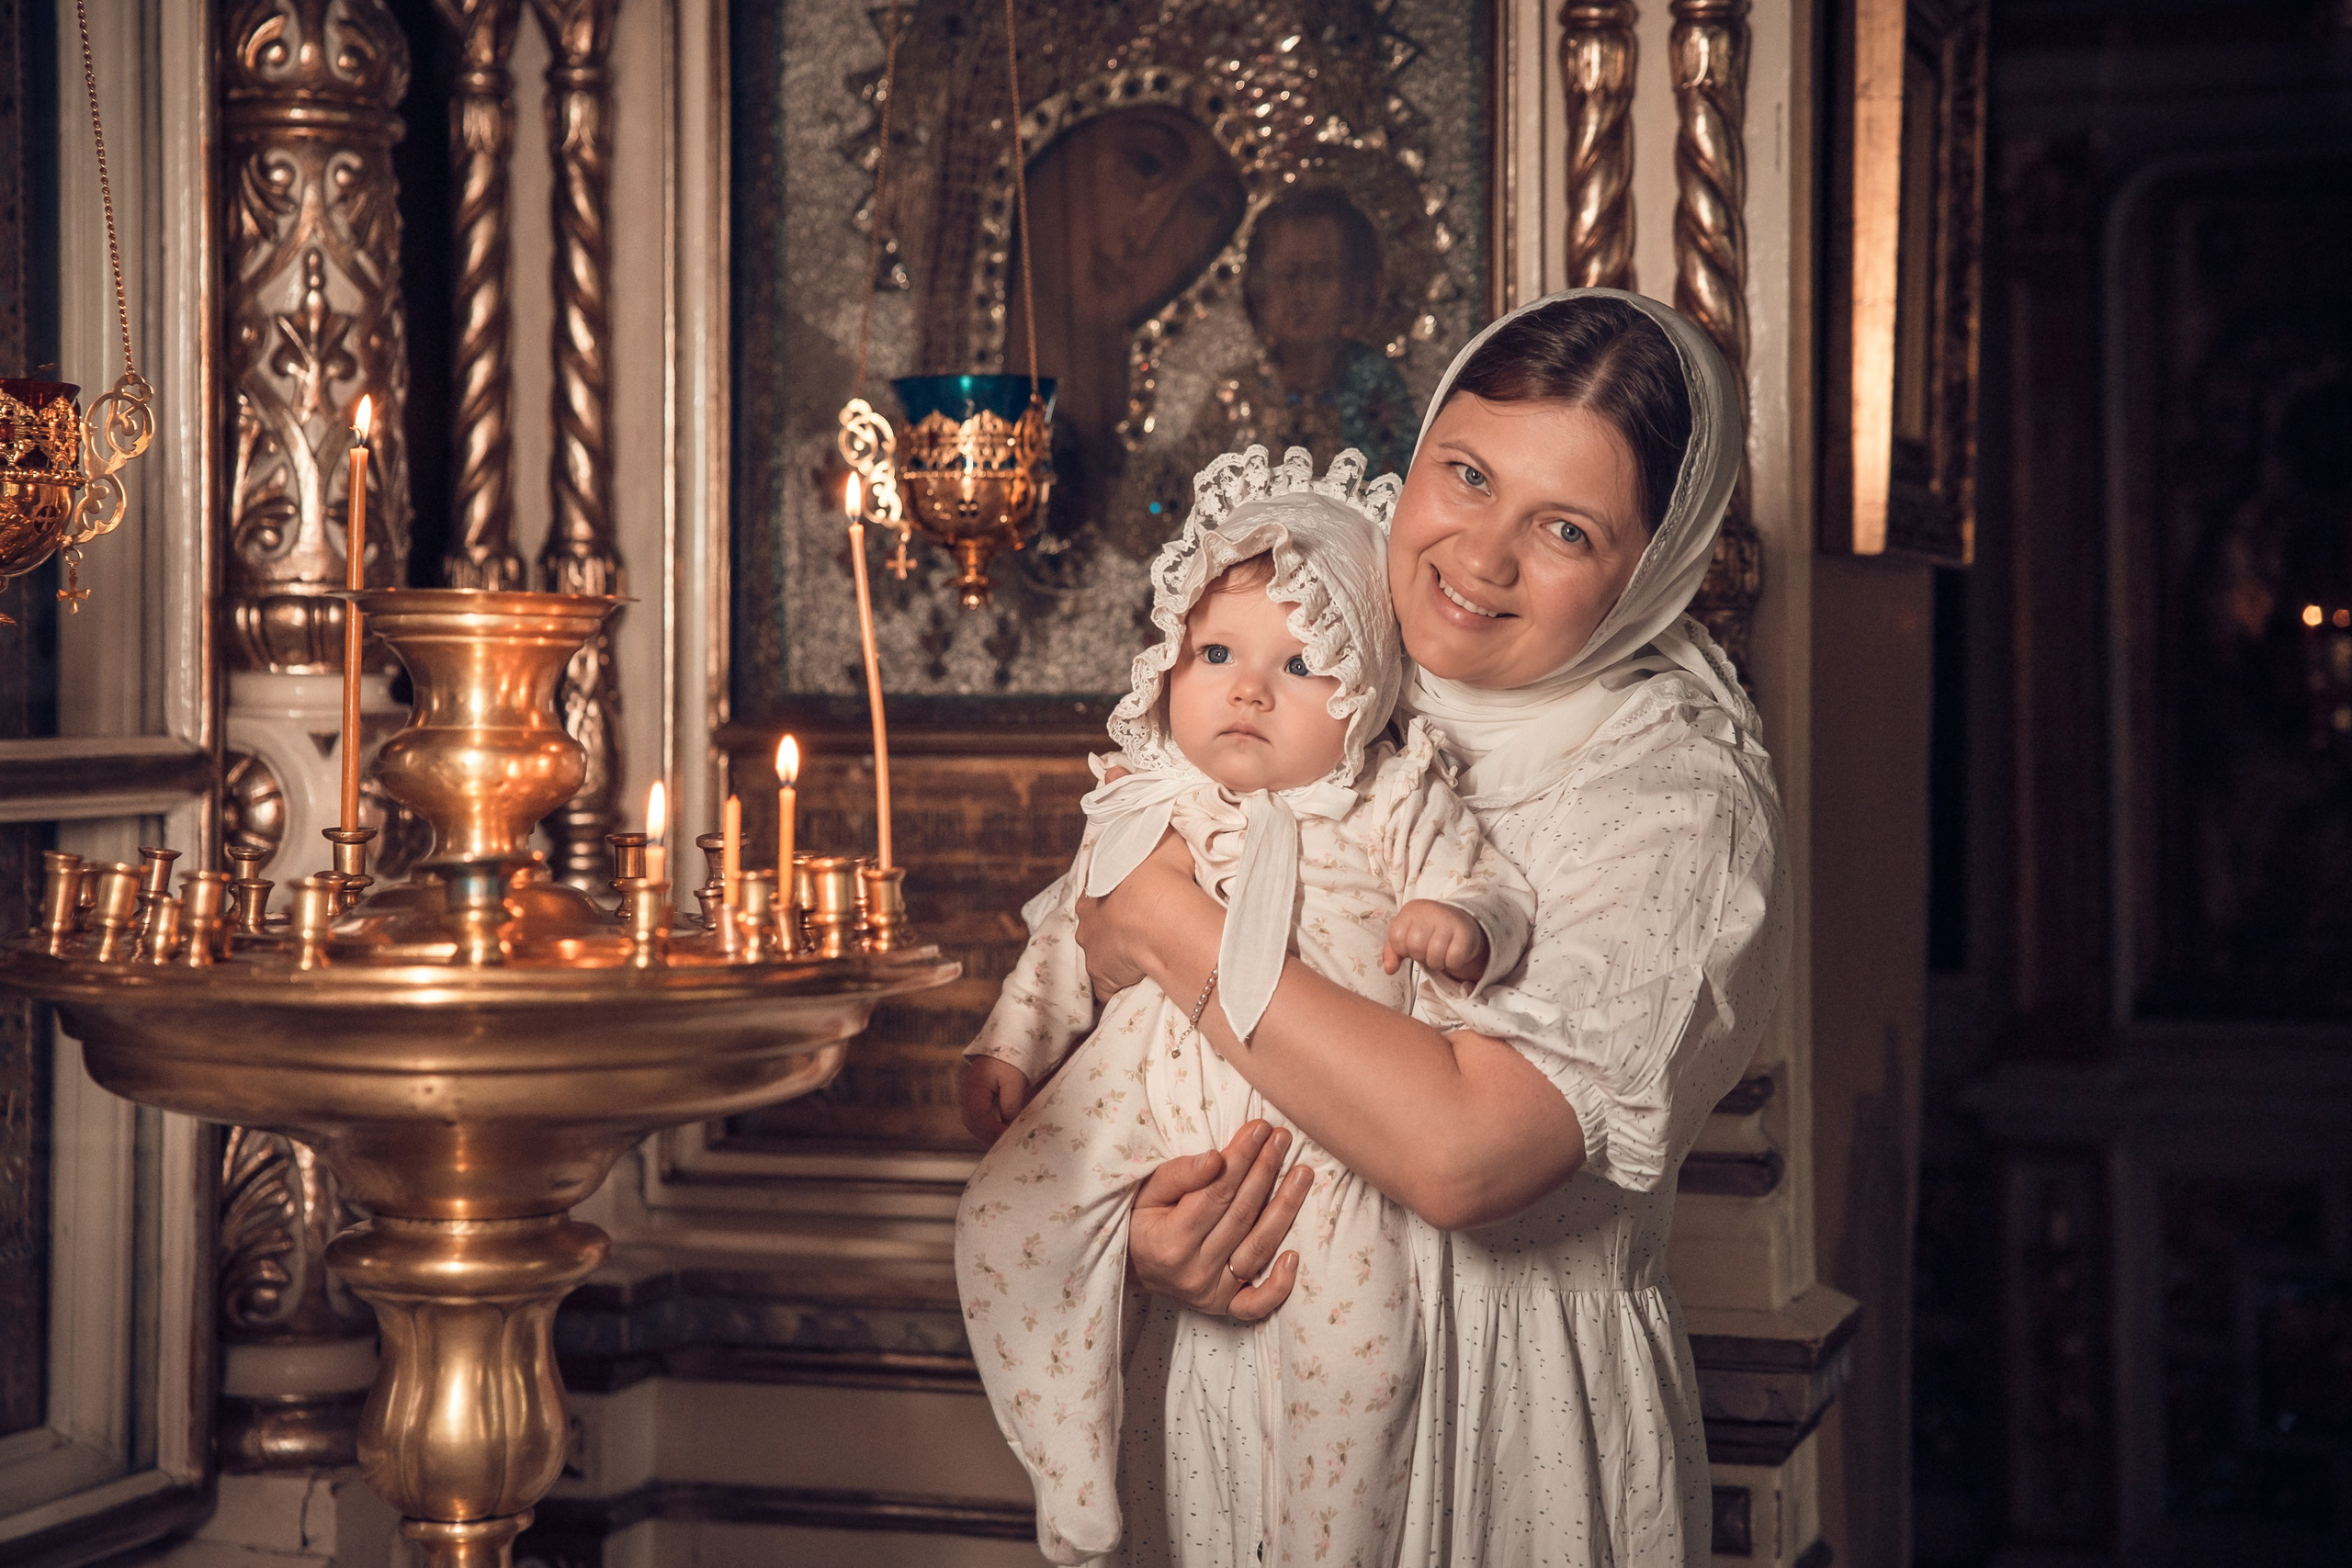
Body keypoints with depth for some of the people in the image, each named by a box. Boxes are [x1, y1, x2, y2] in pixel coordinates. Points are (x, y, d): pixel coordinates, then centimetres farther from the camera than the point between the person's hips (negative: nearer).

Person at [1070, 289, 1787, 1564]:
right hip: (1224, 1377, 5)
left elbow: (1459, 1150, -28)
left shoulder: (1680, 801, -17)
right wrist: (1128, 1208, -13)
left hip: (1504, 1411, -5)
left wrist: (1169, 928, -20)